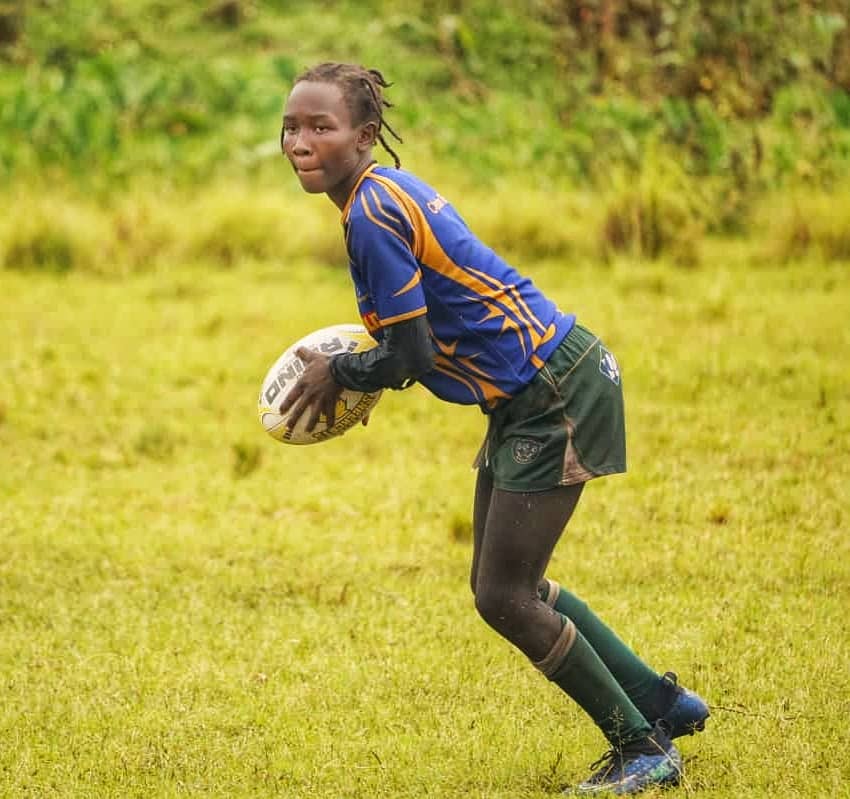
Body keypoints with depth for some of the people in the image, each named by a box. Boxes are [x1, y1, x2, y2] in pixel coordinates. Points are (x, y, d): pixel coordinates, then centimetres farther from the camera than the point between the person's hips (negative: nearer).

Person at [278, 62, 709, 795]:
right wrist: (352, 370, 7)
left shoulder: (373, 212, -21)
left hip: (555, 394, -10)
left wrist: (338, 373, -3)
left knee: (502, 597, -4)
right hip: (529, 394, 10)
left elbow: (412, 357, -20)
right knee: (507, 585, 17)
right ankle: (663, 705, 30)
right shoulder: (387, 192, 9)